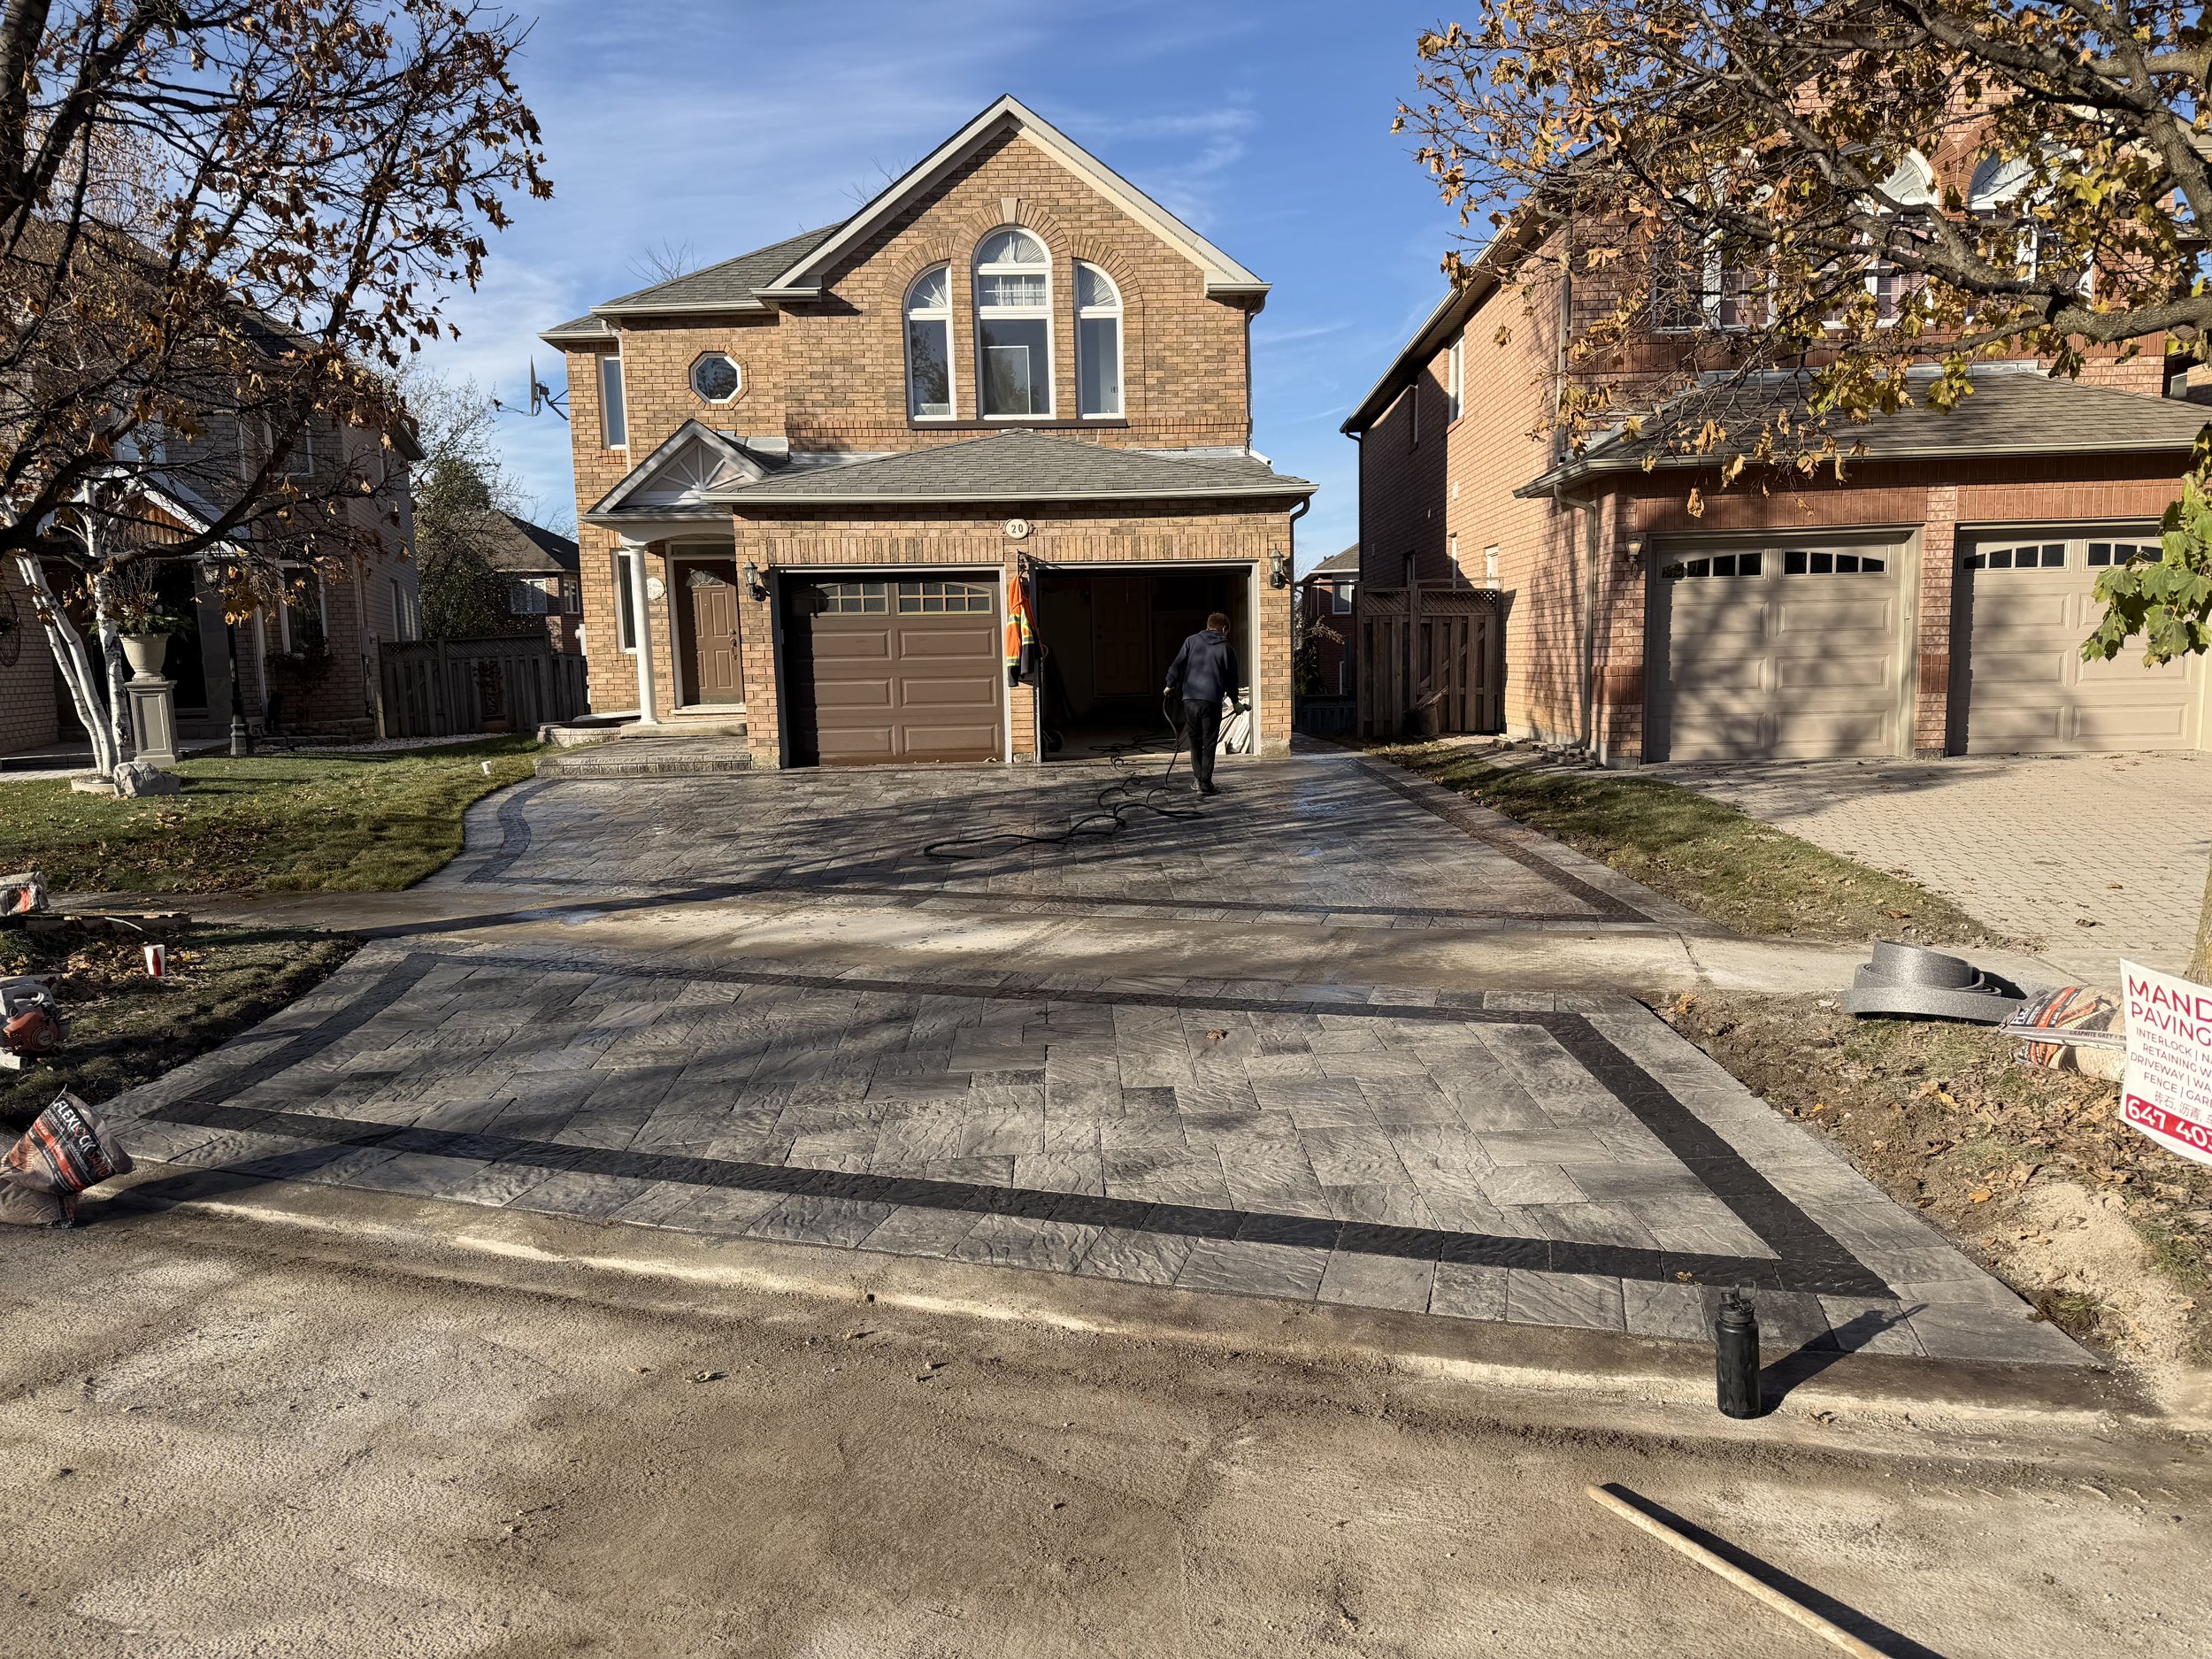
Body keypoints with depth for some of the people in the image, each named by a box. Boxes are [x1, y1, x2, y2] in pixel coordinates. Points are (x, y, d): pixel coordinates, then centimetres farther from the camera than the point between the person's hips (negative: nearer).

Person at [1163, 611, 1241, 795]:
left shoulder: (1192, 641, 8)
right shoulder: (1226, 649, 5)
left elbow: (1177, 665, 3)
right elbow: (1232, 679, 11)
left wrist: (1170, 685, 18)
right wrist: (1234, 701, 27)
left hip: (1189, 699, 2)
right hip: (1211, 702, -2)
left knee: (1195, 742, 17)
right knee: (1209, 744, 4)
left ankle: (1198, 778, 18)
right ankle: (1205, 784, 1)